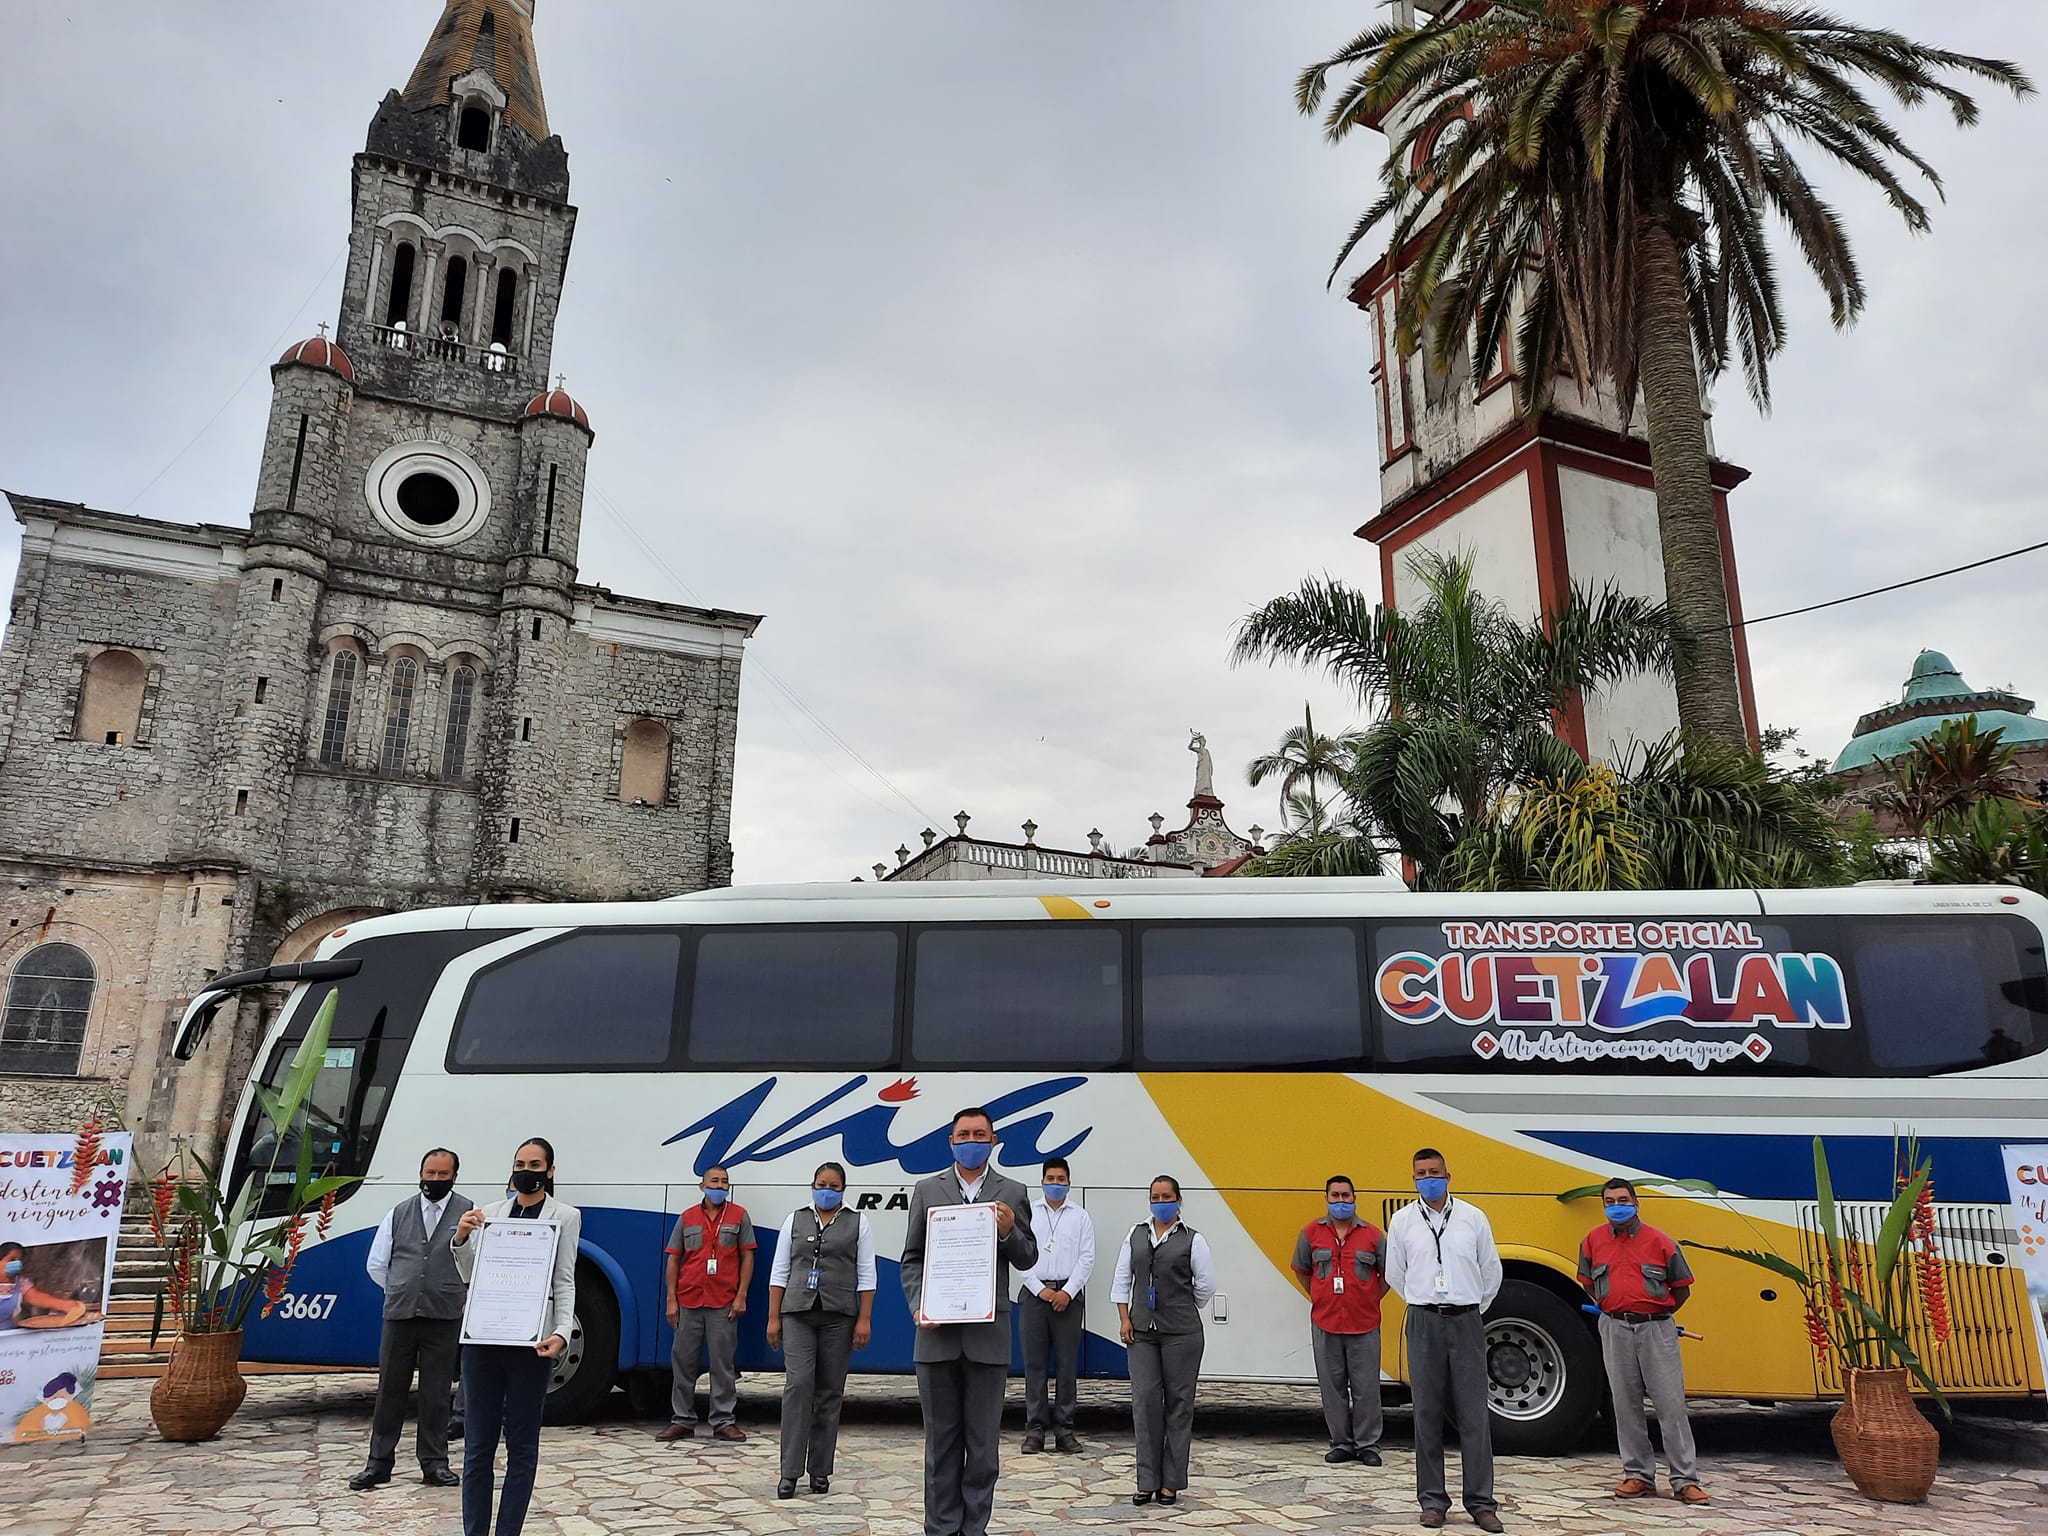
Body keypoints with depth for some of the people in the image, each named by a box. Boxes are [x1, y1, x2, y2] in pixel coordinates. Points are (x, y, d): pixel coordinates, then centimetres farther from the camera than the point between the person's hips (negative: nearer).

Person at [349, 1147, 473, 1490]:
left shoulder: (468, 1214, 0)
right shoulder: (398, 1214, 10)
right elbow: (376, 1263, 16)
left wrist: (454, 1293, 4)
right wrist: (401, 1293, 13)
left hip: (444, 1320, -2)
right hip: (399, 1317, 2)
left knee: (436, 1394, 5)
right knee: (389, 1391, 8)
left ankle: (434, 1464, 15)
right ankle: (379, 1463, 20)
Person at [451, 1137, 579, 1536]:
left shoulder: (565, 1216, 2)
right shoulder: (492, 1213, 10)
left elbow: (564, 1282, -1)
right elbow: (470, 1275, 12)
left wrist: (561, 1333, -15)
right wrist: (461, 1240, -6)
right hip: (483, 1338, 3)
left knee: (521, 1445, 5)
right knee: (478, 1444, 8)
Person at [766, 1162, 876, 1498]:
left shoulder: (857, 1222, 7)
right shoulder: (795, 1220, 10)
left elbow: (866, 1275, 3)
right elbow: (779, 1271, 8)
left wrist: (864, 1319, -4)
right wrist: (773, 1317, 2)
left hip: (839, 1316, 0)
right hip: (798, 1313, 0)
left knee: (830, 1392, 3)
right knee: (798, 1384, -10)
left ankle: (820, 1471, 13)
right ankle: (789, 1472, -6)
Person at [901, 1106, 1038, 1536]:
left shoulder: (1012, 1193, 3)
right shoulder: (927, 1190, 5)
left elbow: (1028, 1259, 5)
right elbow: (912, 1258, 7)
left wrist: (1009, 1233, -15)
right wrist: (918, 1307, -8)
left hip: (988, 1335, 0)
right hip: (937, 1334, 1)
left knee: (984, 1442, 7)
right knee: (941, 1440, 10)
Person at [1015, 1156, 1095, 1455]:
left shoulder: (1081, 1217, 10)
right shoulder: (1027, 1213, 8)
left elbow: (1087, 1258, 3)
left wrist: (1068, 1292, -8)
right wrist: (1041, 1290, -7)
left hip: (1069, 1294, 0)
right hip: (1034, 1292, 0)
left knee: (1067, 1364, 2)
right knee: (1034, 1363, 0)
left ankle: (1064, 1430, 9)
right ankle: (1035, 1430, 5)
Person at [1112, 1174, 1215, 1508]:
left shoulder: (1192, 1239, -2)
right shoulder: (1136, 1235, 9)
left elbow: (1206, 1284, 3)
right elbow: (1122, 1279, 11)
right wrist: (1124, 1318, 3)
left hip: (1181, 1334, -3)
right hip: (1142, 1331, 3)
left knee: (1178, 1403, 2)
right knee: (1144, 1400, -2)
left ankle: (1171, 1483, 11)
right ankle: (1148, 1481, 7)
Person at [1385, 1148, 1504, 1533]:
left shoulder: (1474, 1217, 2)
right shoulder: (1402, 1220, 3)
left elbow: (1491, 1271, 12)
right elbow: (1394, 1274, 13)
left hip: (1467, 1323, 0)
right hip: (1424, 1323, 0)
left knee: (1474, 1415, 1)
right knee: (1427, 1414, 5)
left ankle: (1481, 1503, 10)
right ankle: (1432, 1500, 13)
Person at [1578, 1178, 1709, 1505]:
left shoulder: (1660, 1242, -3)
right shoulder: (1593, 1241, 5)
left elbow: (1682, 1287, 8)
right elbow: (1588, 1281, 20)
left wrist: (1659, 1314, 9)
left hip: (1657, 1328, -2)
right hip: (1615, 1330, 3)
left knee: (1671, 1404, -1)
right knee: (1626, 1404, 6)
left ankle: (1685, 1481, 6)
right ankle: (1638, 1475, 16)